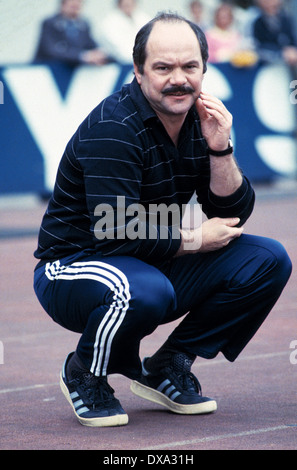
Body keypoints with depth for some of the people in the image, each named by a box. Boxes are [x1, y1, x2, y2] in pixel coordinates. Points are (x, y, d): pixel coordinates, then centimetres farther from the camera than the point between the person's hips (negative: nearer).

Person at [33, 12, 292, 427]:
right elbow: (115, 234, -27)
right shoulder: (114, 128, -22)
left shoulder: (200, 120, 0)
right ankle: (86, 374, -8)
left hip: (157, 264, 8)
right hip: (72, 267, -7)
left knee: (268, 260, -5)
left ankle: (168, 367, 5)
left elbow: (233, 217, 0)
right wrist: (194, 240, -15)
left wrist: (220, 150, -17)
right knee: (145, 291, -40)